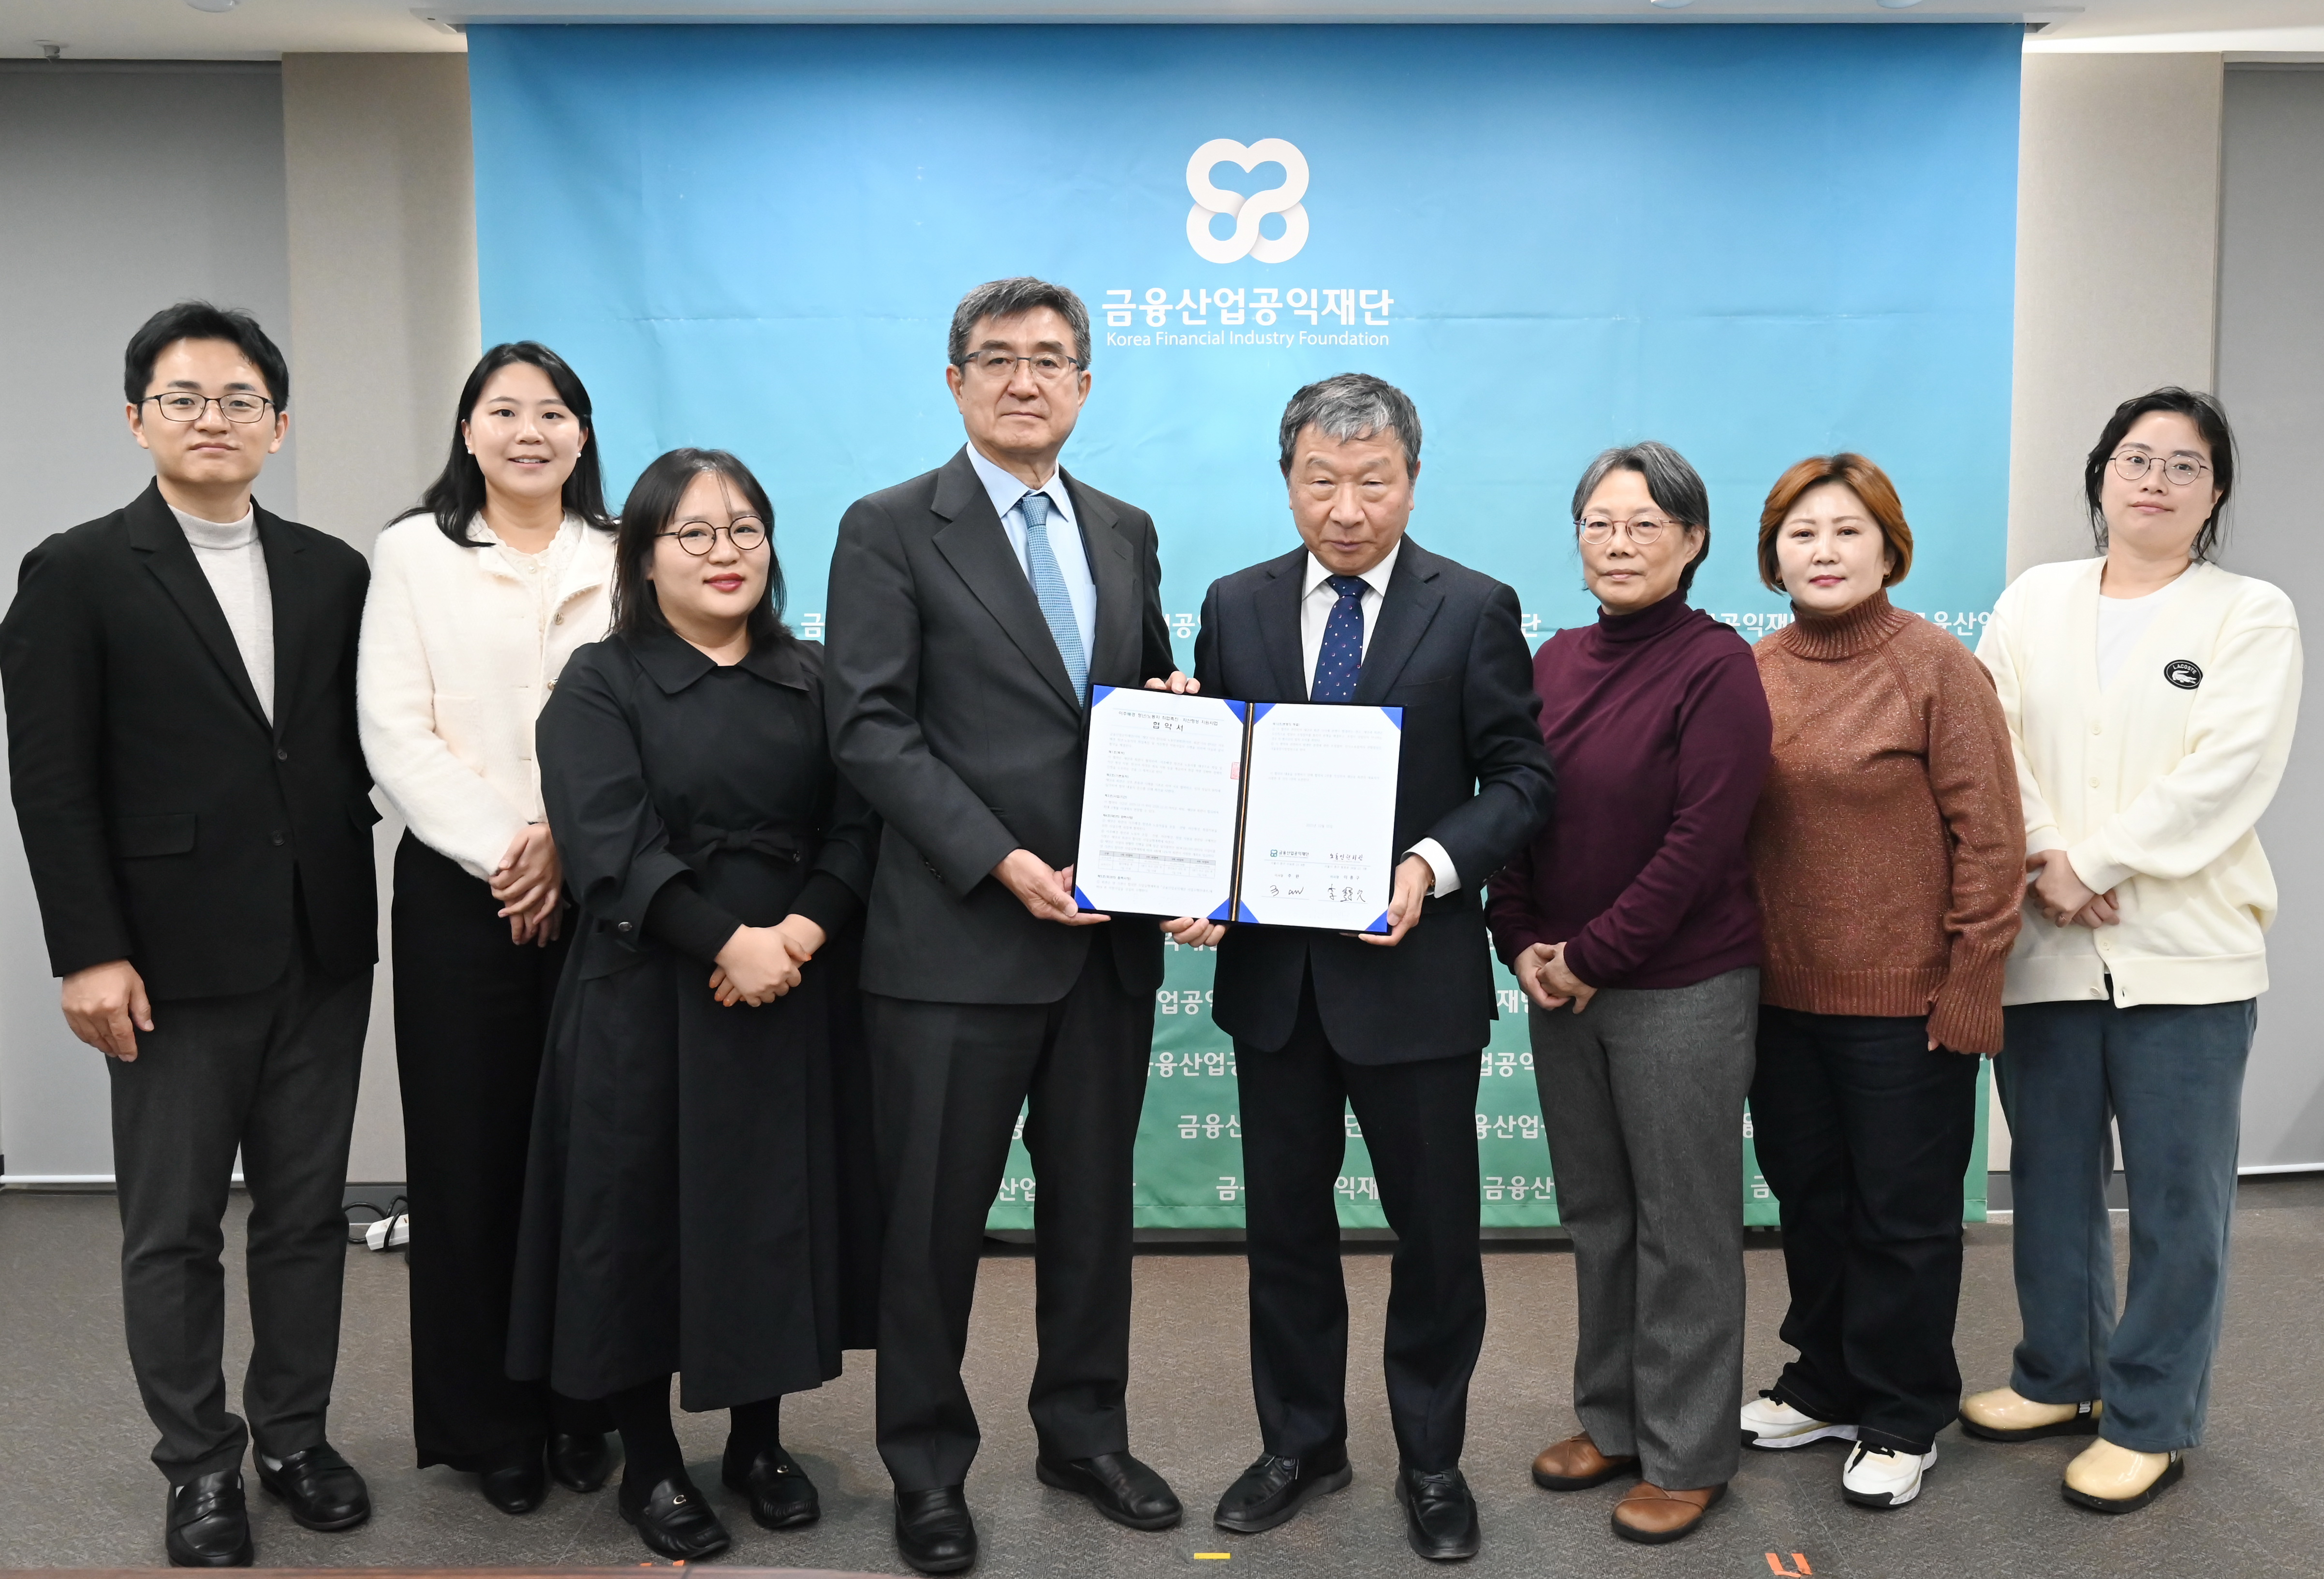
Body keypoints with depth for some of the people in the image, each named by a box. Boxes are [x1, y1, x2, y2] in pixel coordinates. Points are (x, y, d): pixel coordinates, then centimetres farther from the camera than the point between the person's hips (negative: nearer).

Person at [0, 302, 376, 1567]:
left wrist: (353, 898, 2)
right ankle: (200, 1463, 24)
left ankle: (294, 1435, 28)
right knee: (172, 1229, 8)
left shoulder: (333, 572, 8)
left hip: (323, 950, 3)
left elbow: (359, 748, 9)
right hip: (177, 959, -3)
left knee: (307, 1213, 12)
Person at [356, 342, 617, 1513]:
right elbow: (395, 735, -2)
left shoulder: (621, 559, 9)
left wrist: (571, 840, -11)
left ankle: (583, 1408, 19)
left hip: (594, 887, 1)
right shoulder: (414, 552, 6)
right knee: (471, 1155, 4)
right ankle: (491, 1426, 18)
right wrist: (498, 850, -11)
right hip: (460, 891, -1)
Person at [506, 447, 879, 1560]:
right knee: (645, 1219, 5)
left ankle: (759, 1443, 28)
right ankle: (650, 1465, 22)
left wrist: (802, 930, -15)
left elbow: (856, 823, 1)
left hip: (793, 997, 3)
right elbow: (612, 847, -13)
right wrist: (728, 943, -21)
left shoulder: (812, 678, 10)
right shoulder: (600, 685, -1)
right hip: (648, 1005, -3)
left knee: (779, 1214, 9)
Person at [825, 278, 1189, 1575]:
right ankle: (930, 1466, 23)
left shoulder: (1126, 533, 13)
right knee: (938, 1212, 6)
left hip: (1109, 934, 5)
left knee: (1094, 1199, 14)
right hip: (958, 933, -5)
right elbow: (871, 729, -11)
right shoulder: (892, 530, -3)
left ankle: (1085, 1433, 32)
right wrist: (1003, 862, -18)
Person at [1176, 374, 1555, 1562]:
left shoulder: (1475, 610, -4)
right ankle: (1300, 1442, 35)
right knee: (1285, 1222, 16)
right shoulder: (1235, 607, 5)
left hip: (1411, 968, -3)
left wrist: (1434, 864, -22)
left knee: (1436, 1230, 9)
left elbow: (1522, 778, -5)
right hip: (1271, 971, 3)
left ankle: (1430, 1461, 29)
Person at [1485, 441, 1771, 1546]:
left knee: (1683, 1228, 6)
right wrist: (1520, 944, -3)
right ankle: (1612, 1420, 32)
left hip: (1682, 989, -6)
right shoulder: (1556, 660, 7)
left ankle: (1686, 1455, 21)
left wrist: (1594, 957, -14)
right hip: (1560, 986, 6)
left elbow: (1702, 839, -16)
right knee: (1595, 1216, 16)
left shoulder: (1717, 666, -11)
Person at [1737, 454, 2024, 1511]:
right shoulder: (1751, 674, 4)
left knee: (1904, 1214, 8)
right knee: (1808, 1196, 17)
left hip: (1904, 1000, -5)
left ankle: (1905, 1419, 26)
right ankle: (1827, 1386, 36)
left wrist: (1972, 985, -13)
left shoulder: (1938, 667, -9)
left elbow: (1989, 836, -10)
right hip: (1779, 991, 5)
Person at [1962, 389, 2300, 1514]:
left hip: (2185, 953, -3)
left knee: (2175, 1199, 4)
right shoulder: (2033, 600, 10)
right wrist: (2042, 863, -13)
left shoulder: (2253, 617, 2)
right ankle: (2058, 1378, 30)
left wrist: (2090, 864, -16)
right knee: (2051, 1176, 13)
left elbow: (2222, 776, -11)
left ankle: (2150, 1422, 17)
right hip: (2044, 947, 3)